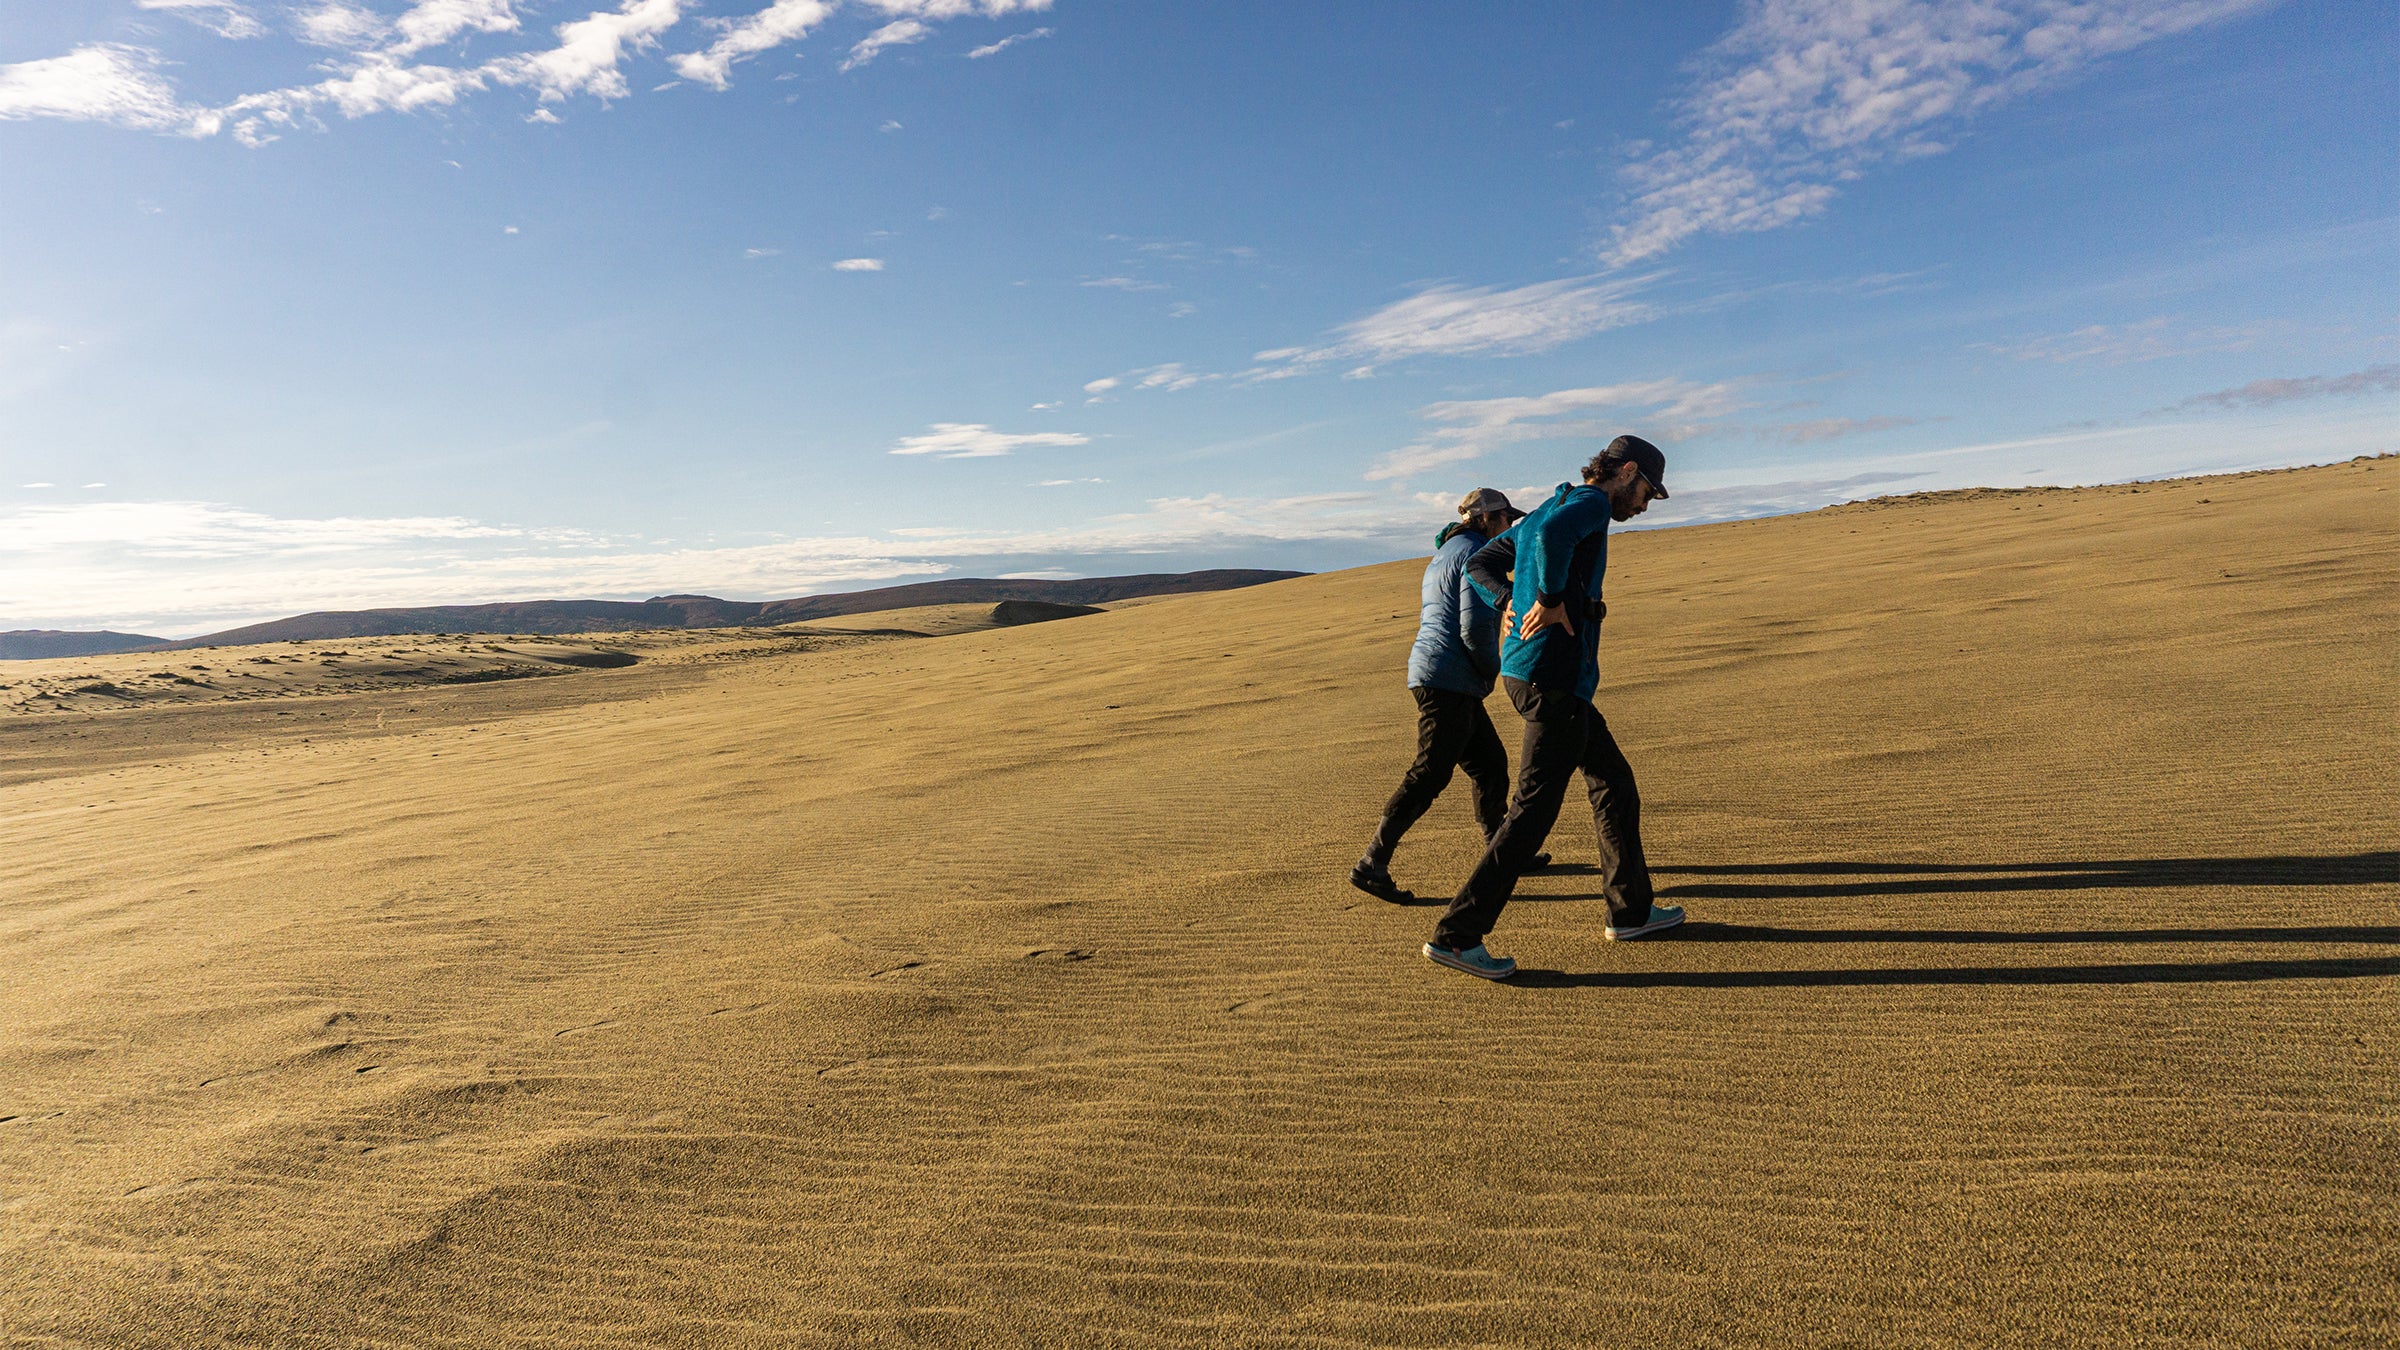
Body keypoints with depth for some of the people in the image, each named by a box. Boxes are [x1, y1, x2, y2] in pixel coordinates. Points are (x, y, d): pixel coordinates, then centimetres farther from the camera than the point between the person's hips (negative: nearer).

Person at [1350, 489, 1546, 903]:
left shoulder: (1444, 555, 22)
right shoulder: (1477, 552, -8)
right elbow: (1475, 625, -19)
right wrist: (1493, 668, -3)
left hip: (1430, 673, 11)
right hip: (1449, 680, -11)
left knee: (1491, 764, 18)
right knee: (1430, 774, -12)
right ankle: (1372, 865, -14)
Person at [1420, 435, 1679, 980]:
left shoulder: (1542, 511, 20)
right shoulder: (1592, 502, -7)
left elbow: (1479, 566, 22)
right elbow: (1554, 536, -31)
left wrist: (1510, 603, 5)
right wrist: (1552, 602, -19)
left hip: (1525, 671, 10)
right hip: (1555, 677, -10)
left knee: (1613, 780, 20)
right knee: (1535, 808, -8)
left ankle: (1631, 909, 31)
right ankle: (1456, 935, -6)